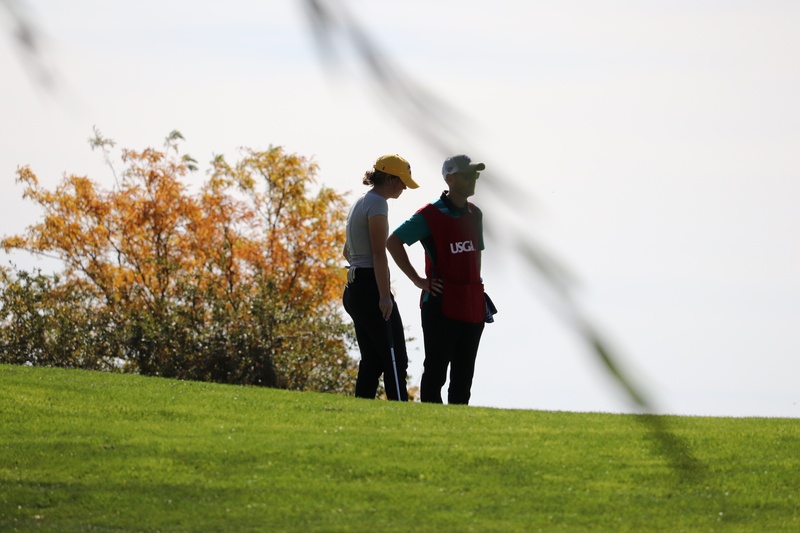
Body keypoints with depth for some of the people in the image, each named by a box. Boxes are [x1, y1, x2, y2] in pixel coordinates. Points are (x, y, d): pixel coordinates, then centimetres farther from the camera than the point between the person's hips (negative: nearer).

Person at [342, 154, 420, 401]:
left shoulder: (359, 203, 18)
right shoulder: (377, 204, -11)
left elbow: (347, 251, 29)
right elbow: (379, 253, -17)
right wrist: (384, 295, -19)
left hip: (354, 288, 10)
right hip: (371, 289, -10)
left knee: (371, 362, 10)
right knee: (395, 360, -9)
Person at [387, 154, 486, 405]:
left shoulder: (474, 214, 13)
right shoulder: (430, 215, -8)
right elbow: (393, 241, -10)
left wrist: (477, 286, 16)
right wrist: (417, 280, -11)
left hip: (472, 305, 7)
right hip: (442, 304, -6)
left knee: (464, 375, 10)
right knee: (435, 374, -4)